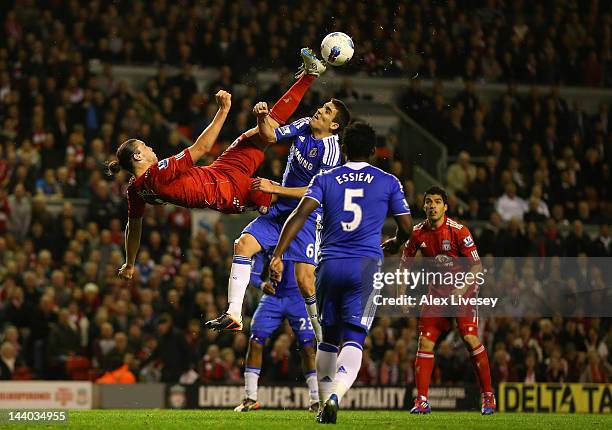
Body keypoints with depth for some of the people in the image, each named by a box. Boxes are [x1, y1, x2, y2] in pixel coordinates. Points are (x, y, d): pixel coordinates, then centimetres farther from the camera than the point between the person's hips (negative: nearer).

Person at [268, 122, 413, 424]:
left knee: (328, 339, 17)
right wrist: (394, 244, 34)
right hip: (365, 266, -2)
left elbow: (300, 215, -6)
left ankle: (323, 403, 20)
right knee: (353, 340, -8)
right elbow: (406, 228, 11)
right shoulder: (388, 182, 8)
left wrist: (278, 255, -9)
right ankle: (335, 394, -33)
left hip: (330, 265, 2)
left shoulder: (325, 180, 8)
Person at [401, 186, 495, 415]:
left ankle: (488, 396, -5)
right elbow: (405, 263, 9)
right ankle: (421, 400, -2)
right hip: (436, 292, 4)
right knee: (425, 342, -6)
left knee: (471, 338, -17)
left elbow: (476, 265, -13)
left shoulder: (458, 231, -17)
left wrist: (462, 288, -25)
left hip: (462, 291, -4)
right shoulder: (417, 233, -5)